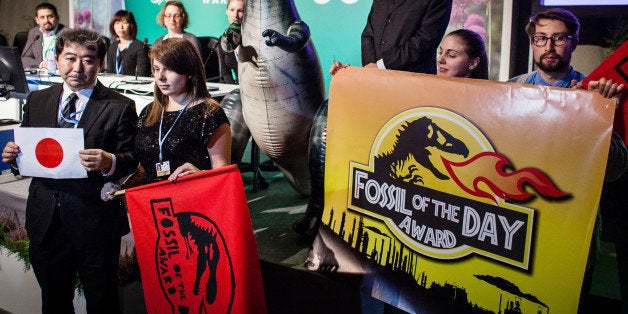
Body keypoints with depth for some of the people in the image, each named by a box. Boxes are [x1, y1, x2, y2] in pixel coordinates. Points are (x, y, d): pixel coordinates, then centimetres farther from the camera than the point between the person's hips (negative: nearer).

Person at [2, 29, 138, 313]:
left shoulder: (119, 107, -5)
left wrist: (109, 162, -29)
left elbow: (132, 160, -9)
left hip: (94, 224, -4)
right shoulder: (37, 101, 9)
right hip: (45, 222, 4)